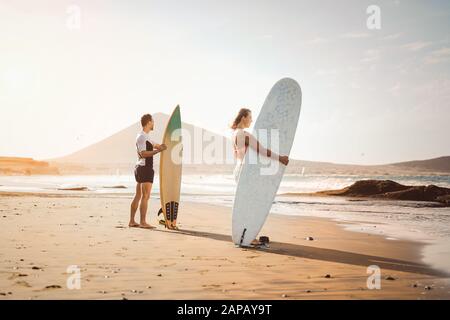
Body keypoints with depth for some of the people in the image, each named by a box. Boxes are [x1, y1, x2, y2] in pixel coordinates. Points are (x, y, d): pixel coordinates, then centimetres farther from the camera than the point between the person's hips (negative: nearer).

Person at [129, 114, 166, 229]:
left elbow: (154, 145, 32)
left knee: (138, 196, 12)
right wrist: (158, 150, -25)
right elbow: (143, 154, -23)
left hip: (140, 168, 11)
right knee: (145, 196, -9)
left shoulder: (145, 137, 18)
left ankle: (132, 221, 15)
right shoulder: (142, 137, -14)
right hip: (145, 169, -11)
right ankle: (142, 222, -9)